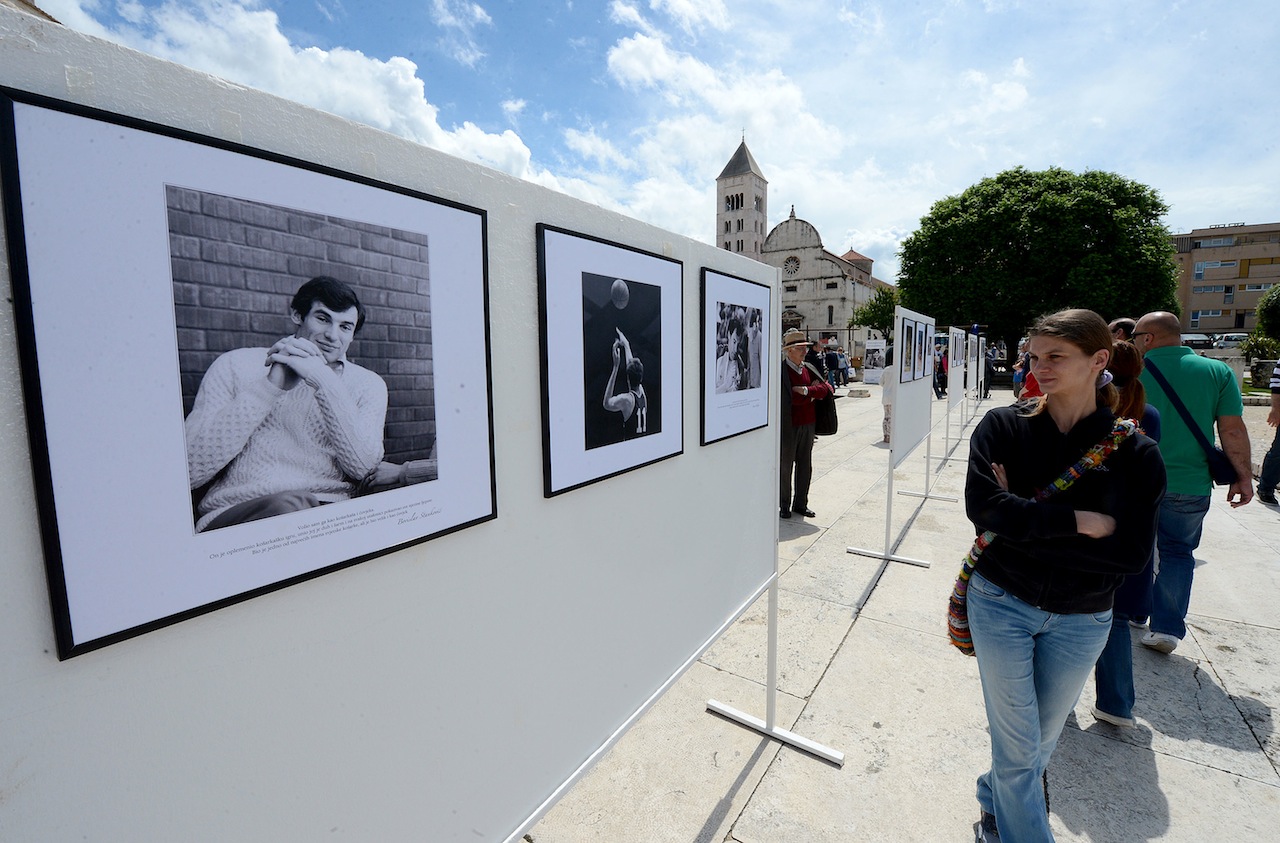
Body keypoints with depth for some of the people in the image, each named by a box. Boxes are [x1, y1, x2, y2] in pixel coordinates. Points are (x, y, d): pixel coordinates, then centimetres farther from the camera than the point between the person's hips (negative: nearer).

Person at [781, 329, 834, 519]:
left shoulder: (808, 369, 9)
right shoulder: (781, 370, -12)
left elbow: (827, 388, 1)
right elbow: (792, 399, -20)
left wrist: (806, 391, -14)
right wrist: (814, 393, -8)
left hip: (808, 425, 7)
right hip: (789, 427, -6)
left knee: (805, 467, 13)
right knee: (785, 467, 6)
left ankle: (800, 504, 27)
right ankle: (784, 506, 20)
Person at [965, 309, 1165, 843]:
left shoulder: (1135, 452, -9)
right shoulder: (1003, 427, -11)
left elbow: (1131, 553, -15)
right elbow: (982, 505, -23)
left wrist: (1024, 523, -21)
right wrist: (1080, 522, -23)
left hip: (1079, 619, 2)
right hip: (1001, 603, -2)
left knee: (1042, 738, 22)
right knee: (1018, 743, 8)